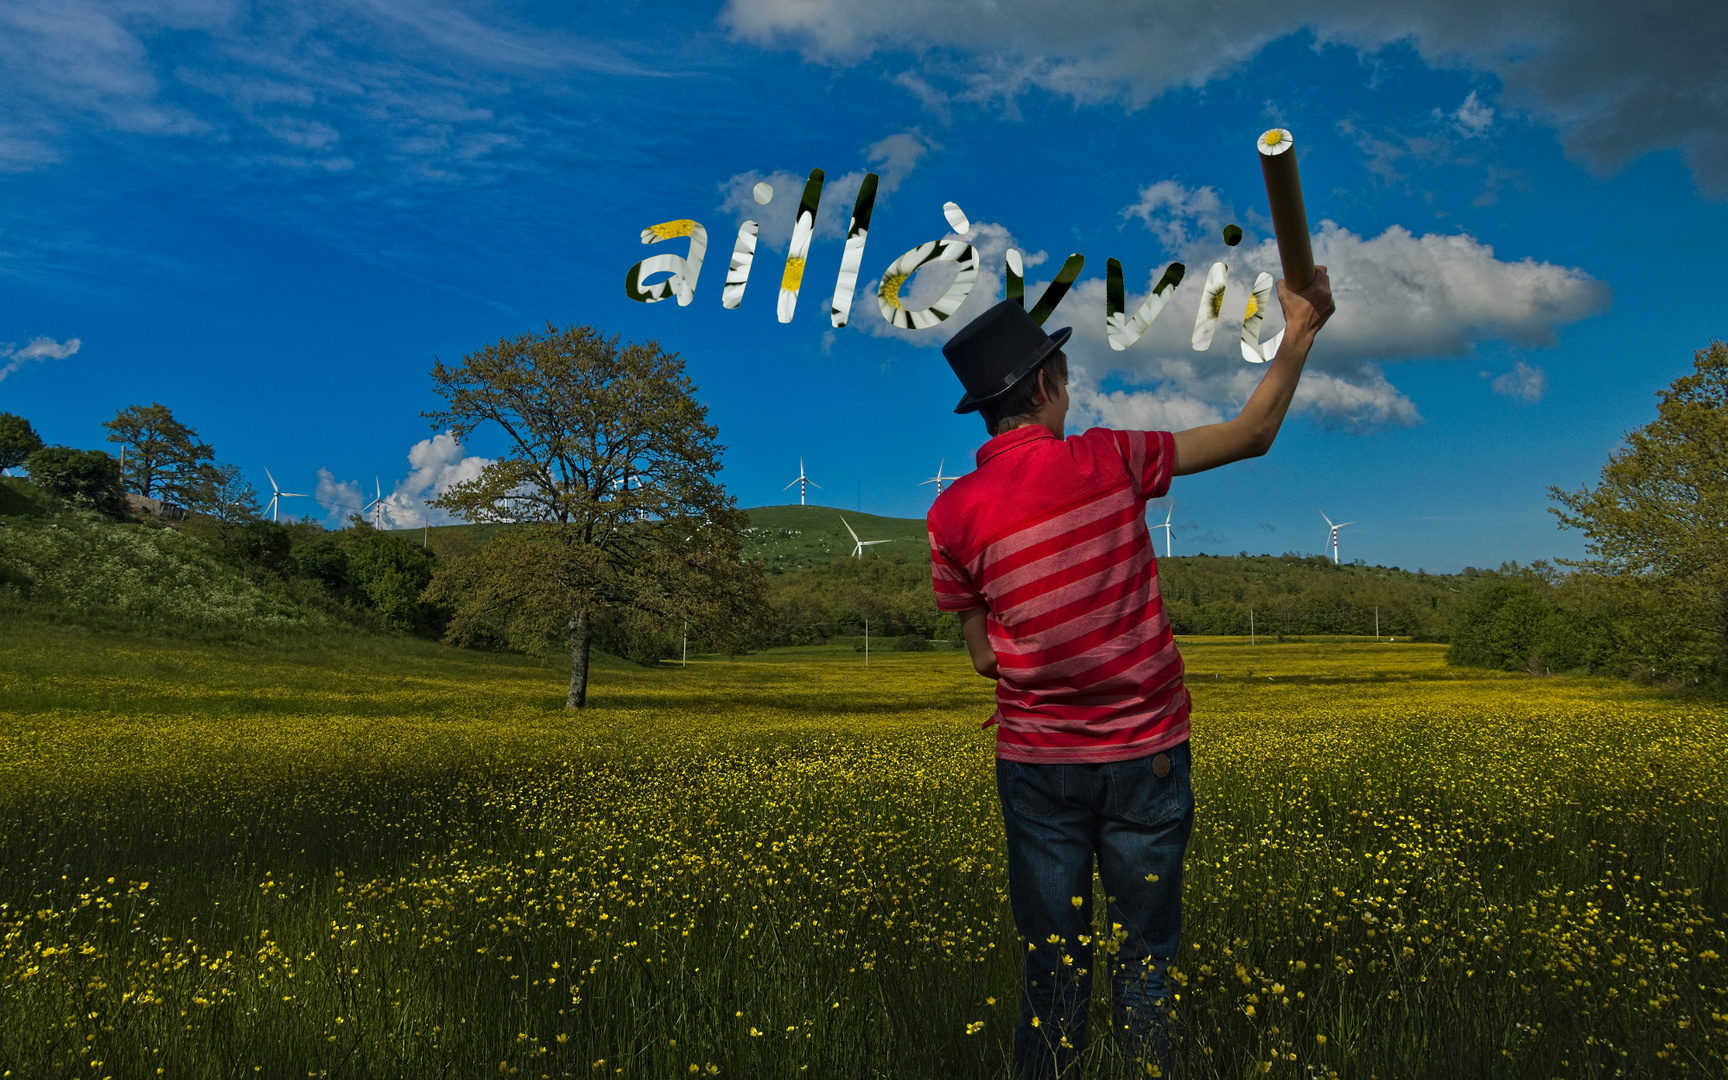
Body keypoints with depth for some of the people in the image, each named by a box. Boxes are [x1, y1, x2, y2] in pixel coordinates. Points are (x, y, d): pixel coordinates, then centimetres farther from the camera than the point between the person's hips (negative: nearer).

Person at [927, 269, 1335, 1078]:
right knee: (1145, 959, 13)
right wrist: (1299, 333, 8)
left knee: (1053, 964, 12)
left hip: (1037, 761, 1)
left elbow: (985, 656, 0)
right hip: (1148, 753, 0)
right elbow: (1252, 435, 1)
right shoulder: (1112, 460, -9)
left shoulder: (952, 513, -7)